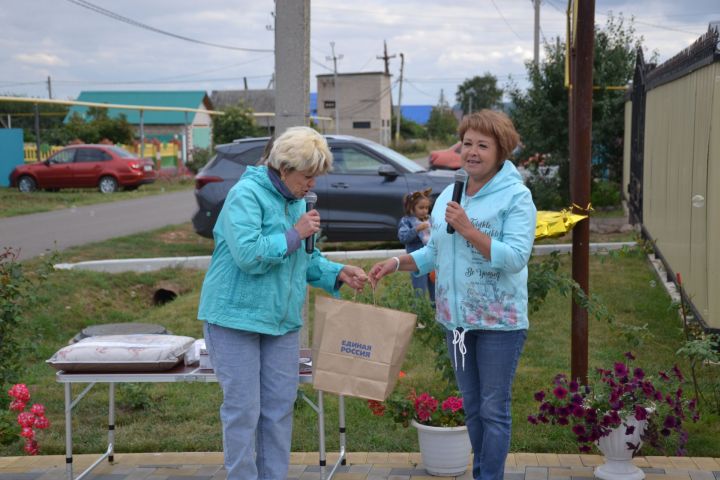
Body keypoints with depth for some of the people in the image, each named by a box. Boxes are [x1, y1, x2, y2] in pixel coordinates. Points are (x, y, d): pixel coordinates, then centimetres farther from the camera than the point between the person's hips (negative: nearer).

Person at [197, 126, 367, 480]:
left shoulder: (297, 201, 11)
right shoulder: (246, 194, -14)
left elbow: (306, 260, 19)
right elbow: (248, 255, -26)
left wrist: (339, 274, 3)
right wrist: (296, 234, -17)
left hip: (282, 320, 7)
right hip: (237, 316, -7)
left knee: (280, 408, 9)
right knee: (243, 410, -2)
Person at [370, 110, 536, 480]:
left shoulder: (516, 196, -10)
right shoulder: (449, 195, 9)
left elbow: (515, 257, -21)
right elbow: (434, 253, 15)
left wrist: (467, 230, -24)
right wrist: (396, 263, 0)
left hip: (499, 321, -6)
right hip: (455, 319, 6)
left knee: (494, 410, -1)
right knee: (472, 409, 17)